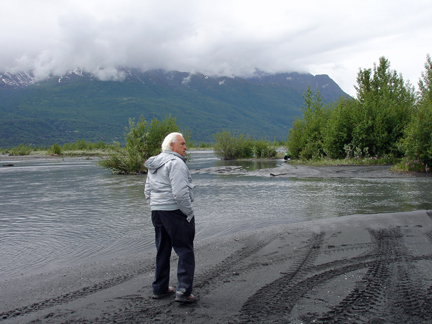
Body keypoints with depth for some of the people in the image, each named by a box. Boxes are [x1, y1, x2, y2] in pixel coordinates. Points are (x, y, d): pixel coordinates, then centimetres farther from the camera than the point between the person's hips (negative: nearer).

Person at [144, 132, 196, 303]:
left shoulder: (153, 164, 15)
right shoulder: (175, 162, -14)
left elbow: (148, 191, 19)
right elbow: (180, 193, -22)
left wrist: (156, 208, 19)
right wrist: (189, 212, -14)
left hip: (157, 212, 9)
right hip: (176, 212, -9)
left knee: (162, 251, 17)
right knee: (185, 251, -1)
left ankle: (160, 288, 25)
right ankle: (183, 291, -4)